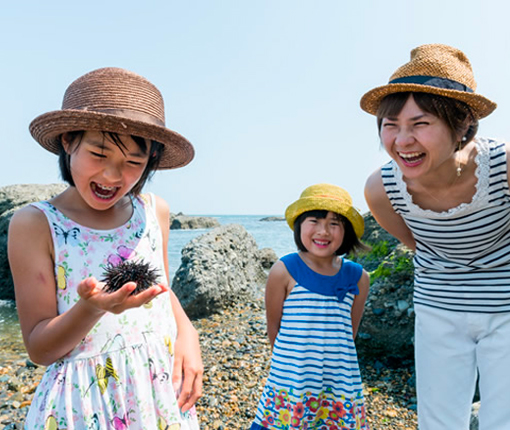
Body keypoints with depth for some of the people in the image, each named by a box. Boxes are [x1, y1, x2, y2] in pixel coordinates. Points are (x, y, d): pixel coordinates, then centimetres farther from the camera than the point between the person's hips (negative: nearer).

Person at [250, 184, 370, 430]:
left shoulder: (357, 278, -1)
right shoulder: (284, 271, -11)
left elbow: (349, 332, 10)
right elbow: (274, 328, -1)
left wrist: (328, 363, 10)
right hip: (291, 386, -2)